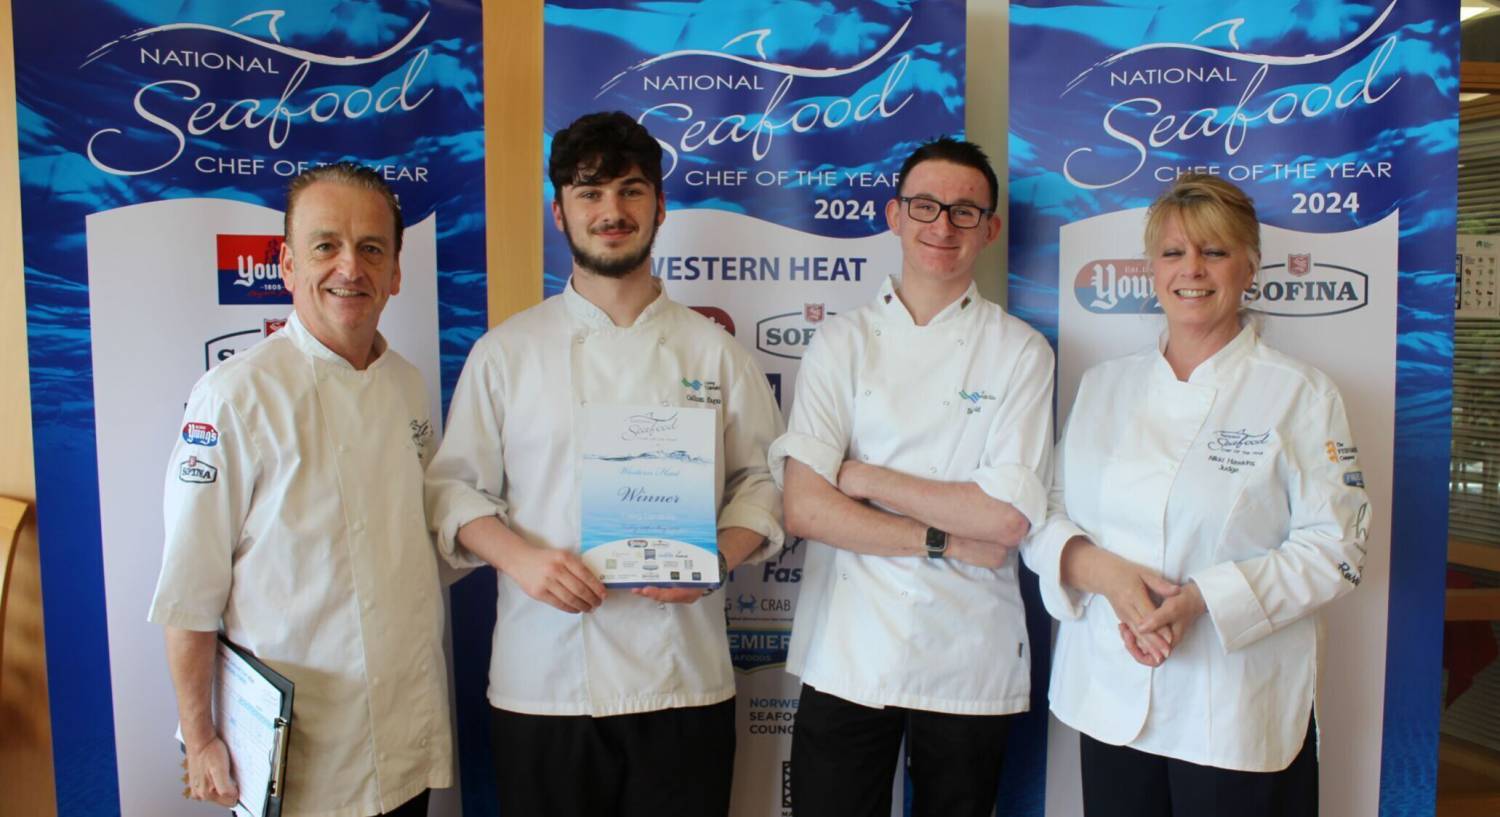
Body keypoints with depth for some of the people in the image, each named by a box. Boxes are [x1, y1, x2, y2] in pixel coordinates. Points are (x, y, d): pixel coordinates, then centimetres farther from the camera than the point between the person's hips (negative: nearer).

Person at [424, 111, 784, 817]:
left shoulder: (713, 350, 6)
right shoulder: (506, 351, 5)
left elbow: (763, 480, 8)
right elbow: (454, 487, 5)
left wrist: (717, 558, -10)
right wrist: (517, 555, -13)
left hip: (683, 679, 1)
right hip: (543, 680, 0)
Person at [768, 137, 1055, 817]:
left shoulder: (1021, 353, -1)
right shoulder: (842, 342, 0)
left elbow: (1006, 518, -12)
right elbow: (803, 510, -9)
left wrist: (865, 480, -10)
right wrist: (945, 541, -12)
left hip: (969, 658, 0)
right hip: (848, 655, 1)